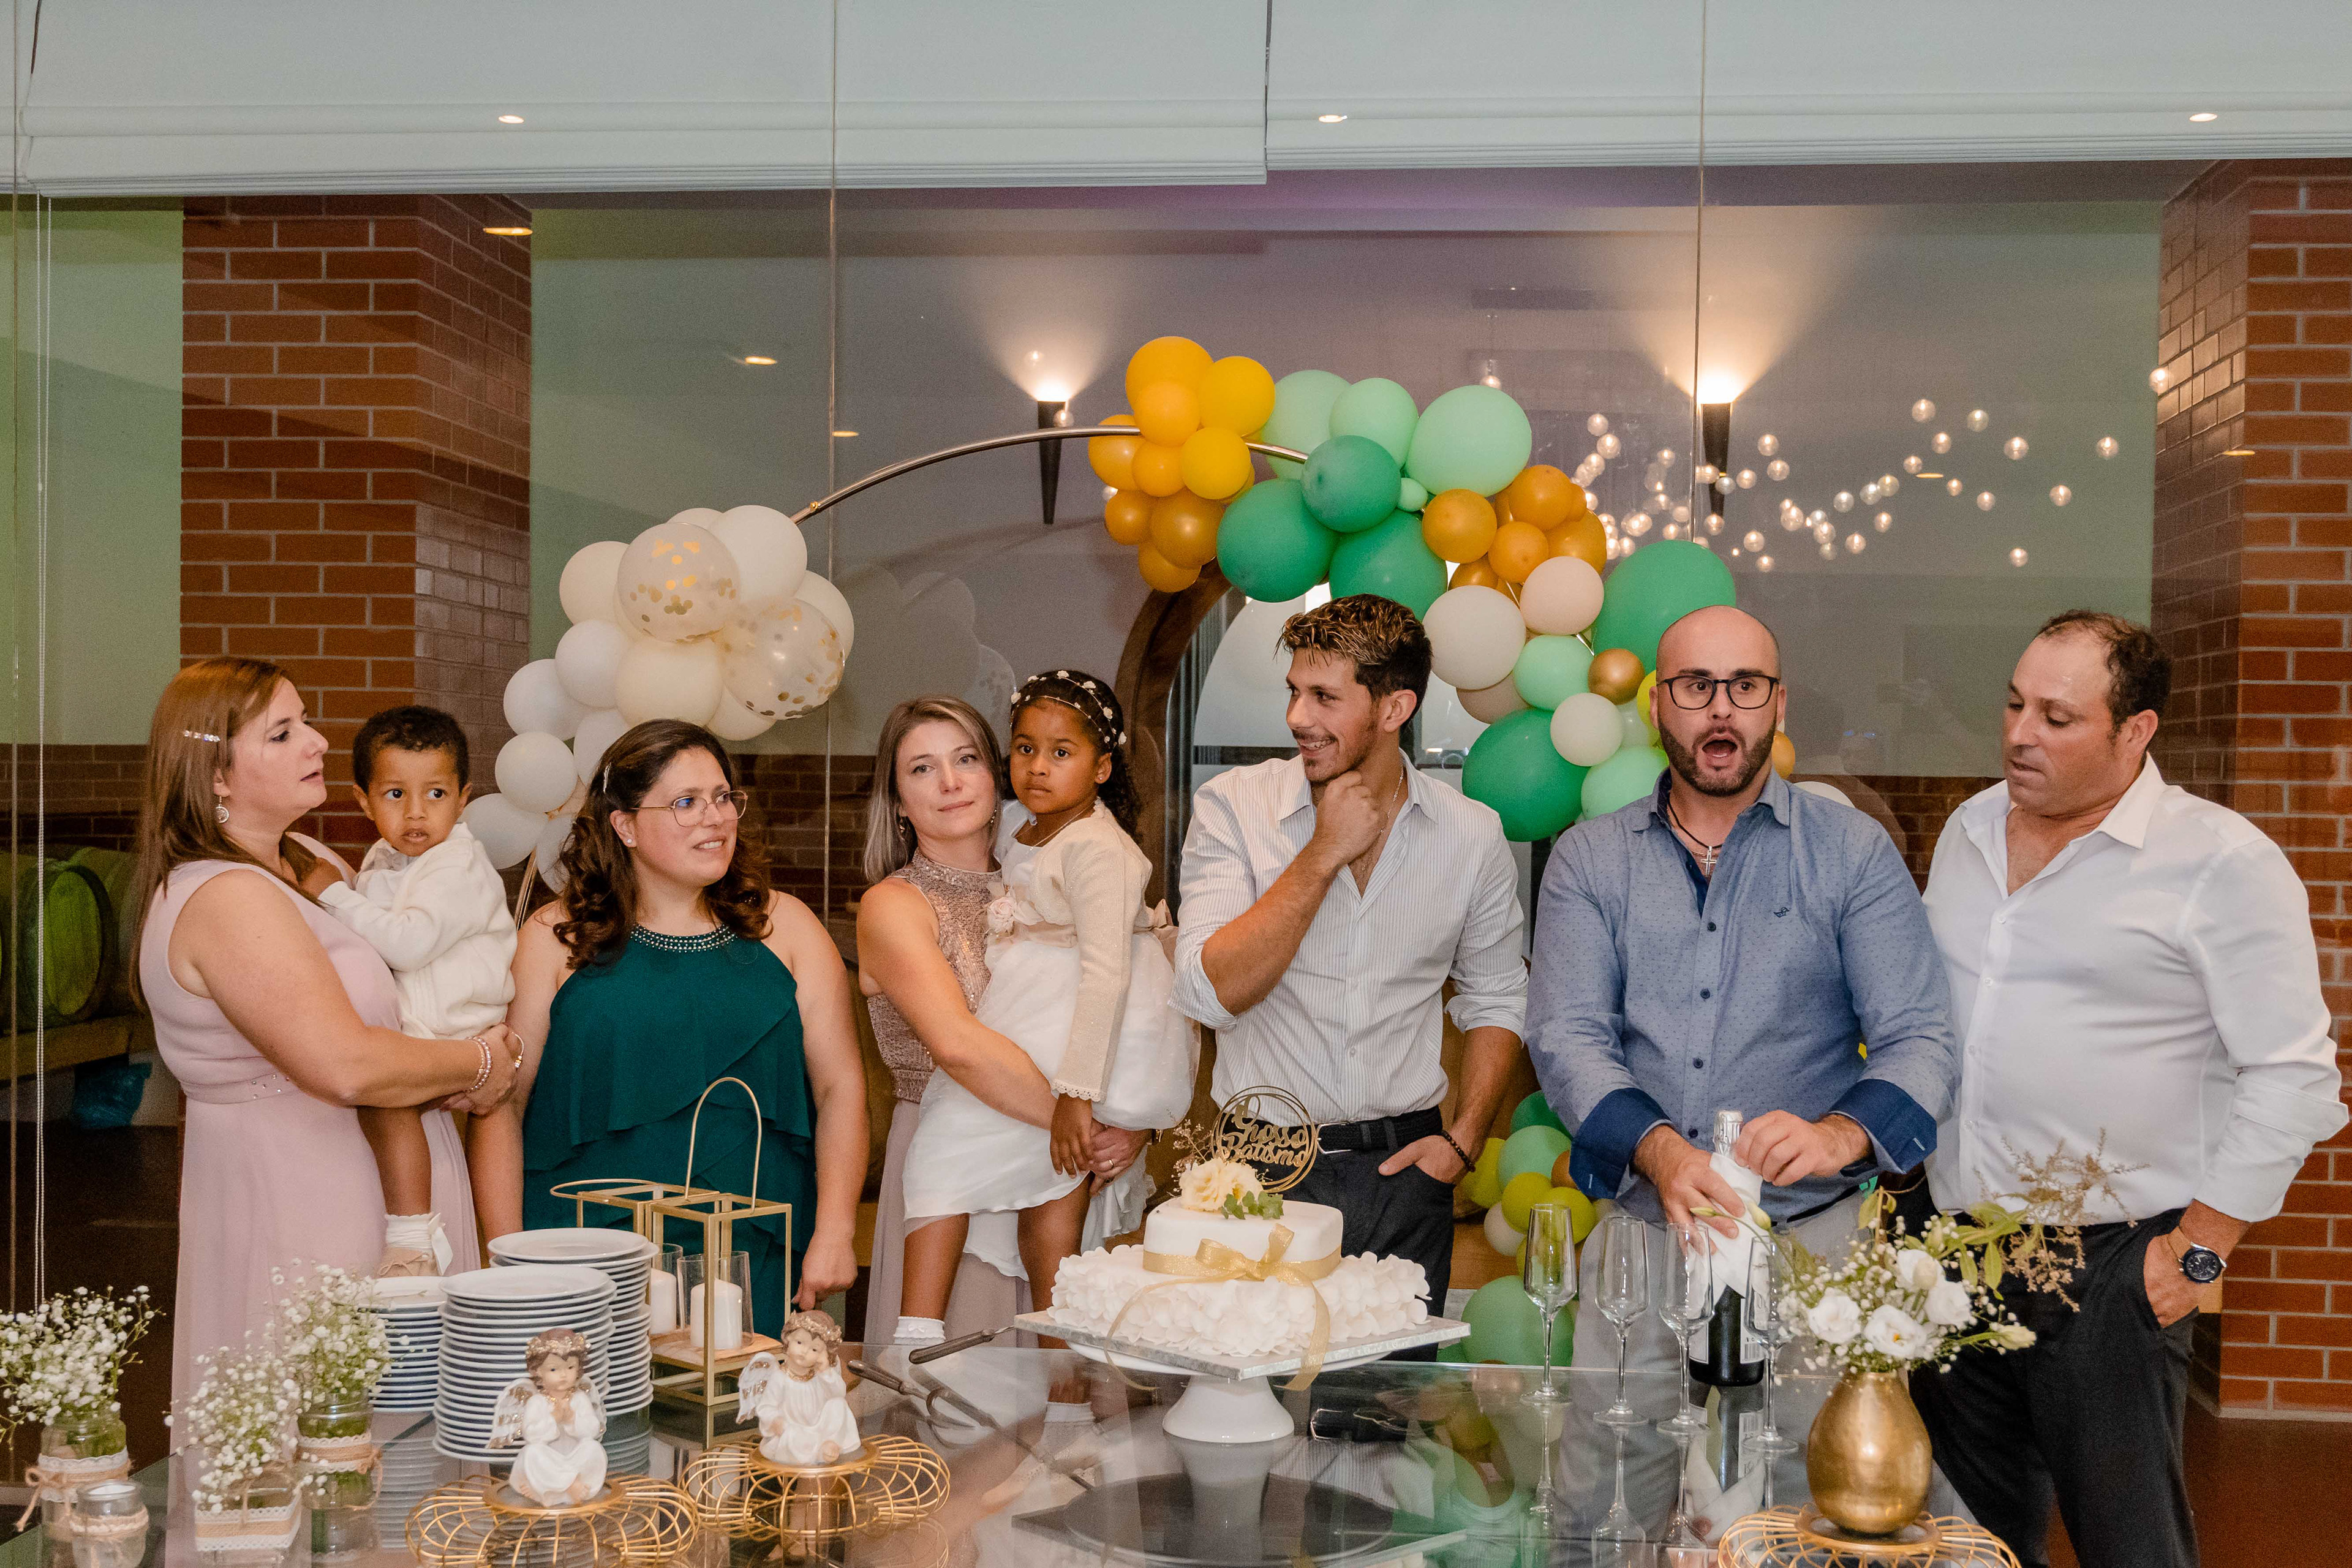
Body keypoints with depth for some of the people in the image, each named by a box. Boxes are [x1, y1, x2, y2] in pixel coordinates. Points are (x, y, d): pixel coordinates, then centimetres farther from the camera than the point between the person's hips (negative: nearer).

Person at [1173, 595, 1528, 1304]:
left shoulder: (1472, 834, 1)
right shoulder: (1233, 807, -5)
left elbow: (1495, 999, 14)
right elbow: (1209, 992, -16)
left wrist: (1462, 1139, 0)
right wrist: (1324, 853, -17)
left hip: (1402, 1167, 2)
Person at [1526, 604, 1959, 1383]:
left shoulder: (1854, 852, 2)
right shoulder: (1587, 859, 6)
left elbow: (1918, 1041, -4)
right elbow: (1566, 1035, -4)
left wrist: (1838, 1135, -25)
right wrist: (1657, 1148, -23)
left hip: (1809, 1232, -1)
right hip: (1638, 1230, 1)